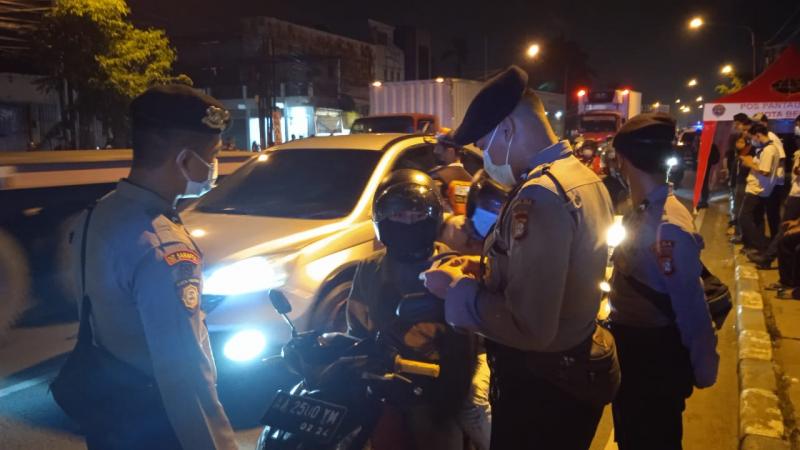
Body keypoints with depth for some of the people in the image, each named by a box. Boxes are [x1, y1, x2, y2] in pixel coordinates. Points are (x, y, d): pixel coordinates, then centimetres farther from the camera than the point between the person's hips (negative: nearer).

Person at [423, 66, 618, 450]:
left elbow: (530, 327, -32)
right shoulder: (584, 178, 5)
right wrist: (486, 269, 7)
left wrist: (457, 288, -19)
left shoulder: (540, 195, -26)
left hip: (541, 389, -9)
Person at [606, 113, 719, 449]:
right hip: (632, 346, 8)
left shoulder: (669, 226, -30)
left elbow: (691, 307, -24)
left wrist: (702, 368, -14)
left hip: (655, 357, -8)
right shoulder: (643, 210, -1)